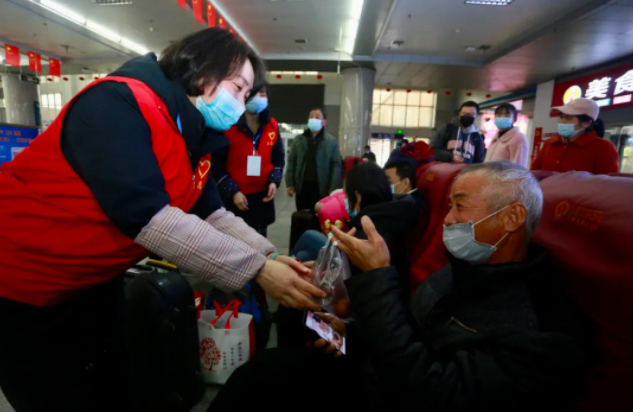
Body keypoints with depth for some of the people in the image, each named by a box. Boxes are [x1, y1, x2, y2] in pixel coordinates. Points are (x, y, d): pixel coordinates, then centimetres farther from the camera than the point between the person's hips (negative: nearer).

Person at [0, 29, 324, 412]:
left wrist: (270, 257, -19)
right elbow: (144, 215, -35)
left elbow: (212, 214, -5)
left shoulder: (197, 137, -1)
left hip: (98, 280, 7)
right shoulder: (121, 101, -26)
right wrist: (256, 268, -34)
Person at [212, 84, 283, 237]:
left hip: (262, 197, 4)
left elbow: (279, 158, 13)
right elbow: (216, 164, -8)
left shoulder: (272, 126, 4)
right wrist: (232, 191, -13)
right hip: (234, 198, -4)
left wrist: (274, 181, -3)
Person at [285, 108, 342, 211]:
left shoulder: (332, 141, 2)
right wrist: (290, 184, -1)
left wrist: (333, 188, -9)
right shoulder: (298, 140, 8)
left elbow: (336, 165, -1)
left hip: (322, 187, -2)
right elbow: (291, 161, 7)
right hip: (302, 186, 2)